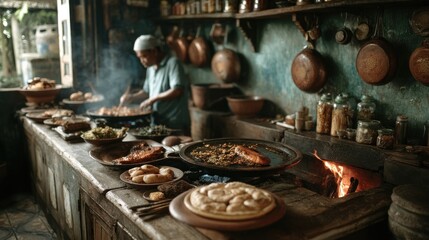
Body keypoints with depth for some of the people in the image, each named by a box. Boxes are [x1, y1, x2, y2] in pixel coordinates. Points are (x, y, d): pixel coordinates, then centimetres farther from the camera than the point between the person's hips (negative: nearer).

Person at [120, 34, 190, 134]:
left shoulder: (172, 63, -10)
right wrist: (132, 97, 7)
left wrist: (154, 99, -16)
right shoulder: (150, 68, 14)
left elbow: (177, 90, -20)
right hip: (157, 123, 7)